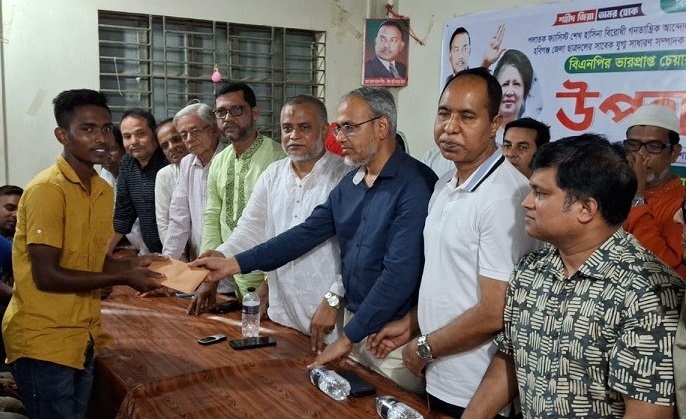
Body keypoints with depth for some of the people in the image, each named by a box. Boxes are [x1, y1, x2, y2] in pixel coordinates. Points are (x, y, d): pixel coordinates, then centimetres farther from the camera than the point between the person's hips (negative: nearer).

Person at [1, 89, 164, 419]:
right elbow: (47, 276, -20)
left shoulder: (103, 190, 7)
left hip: (82, 337, 8)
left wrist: (132, 265, -6)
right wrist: (123, 278, -17)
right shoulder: (47, 190, -18)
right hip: (43, 339, -7)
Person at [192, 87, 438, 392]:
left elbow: (400, 273, -22)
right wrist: (235, 264, -2)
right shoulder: (349, 184, 7)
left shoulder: (415, 185, -18)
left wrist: (348, 336, -17)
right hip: (354, 322, 7)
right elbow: (306, 234, 5)